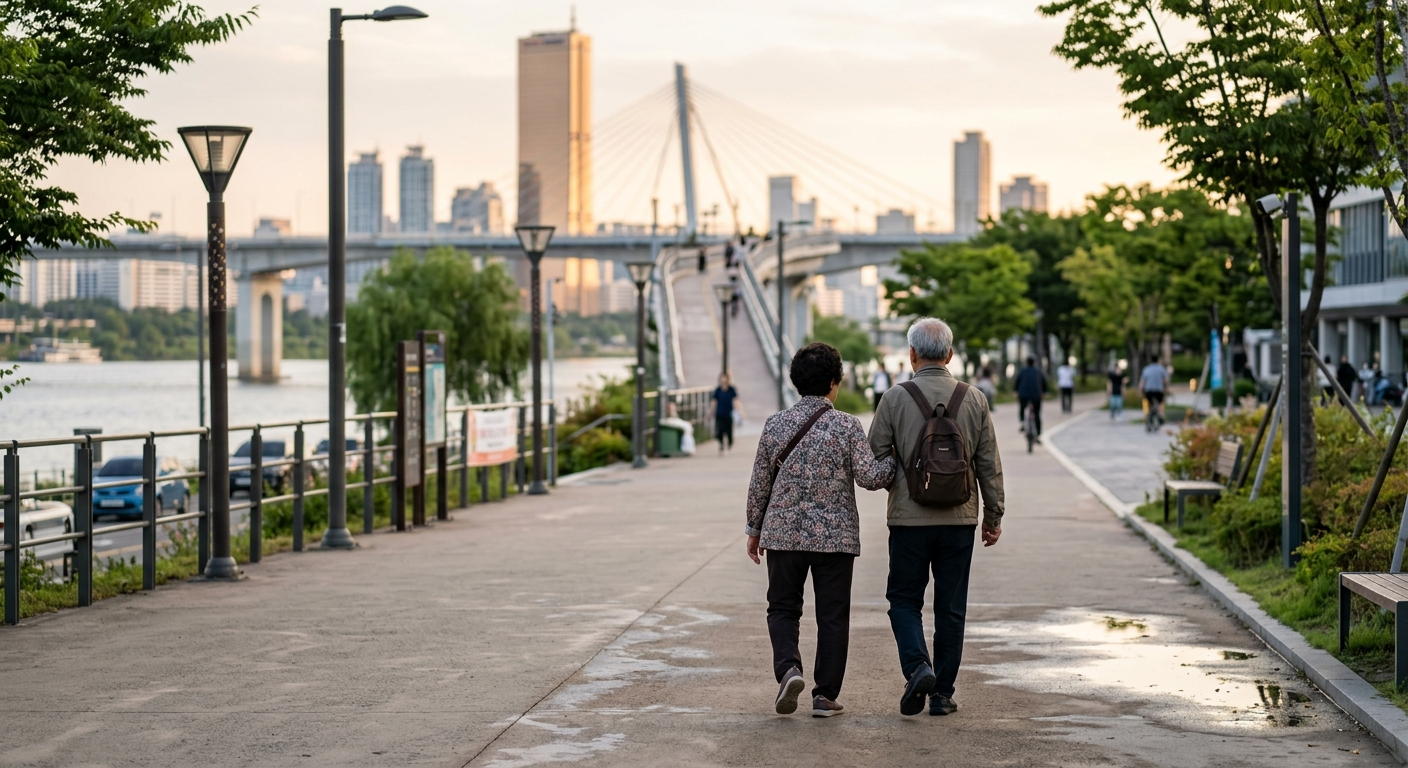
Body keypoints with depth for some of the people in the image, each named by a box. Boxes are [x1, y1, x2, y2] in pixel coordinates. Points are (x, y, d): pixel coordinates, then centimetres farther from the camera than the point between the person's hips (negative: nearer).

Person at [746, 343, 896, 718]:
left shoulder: (776, 424, 0)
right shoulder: (847, 425, -7)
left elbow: (759, 483, 4)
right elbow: (870, 477, -13)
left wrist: (754, 529, 15)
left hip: (784, 533, 2)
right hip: (836, 536, -1)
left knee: (783, 609, 14)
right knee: (832, 616, 8)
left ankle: (788, 669, -9)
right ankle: (825, 696, 8)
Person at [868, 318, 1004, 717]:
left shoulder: (895, 399, -7)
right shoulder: (974, 401, 1)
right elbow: (989, 465, 4)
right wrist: (994, 516, 13)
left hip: (909, 517, -2)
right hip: (959, 519, 2)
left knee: (904, 599, 11)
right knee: (951, 607, 9)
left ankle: (917, 666, -11)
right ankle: (942, 693, 11)